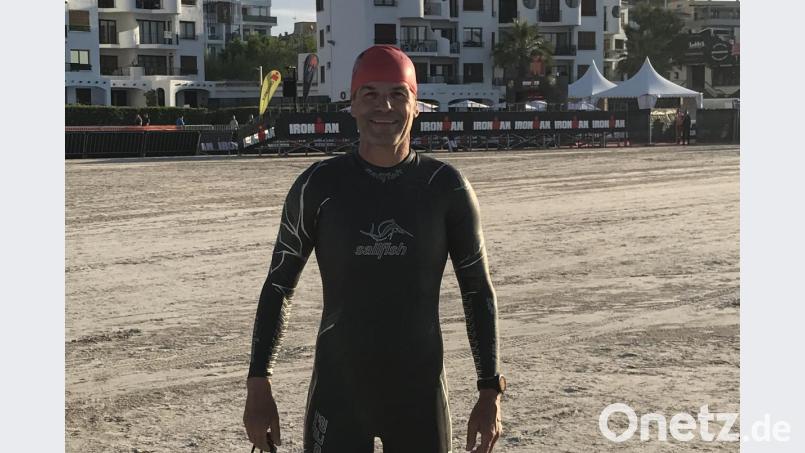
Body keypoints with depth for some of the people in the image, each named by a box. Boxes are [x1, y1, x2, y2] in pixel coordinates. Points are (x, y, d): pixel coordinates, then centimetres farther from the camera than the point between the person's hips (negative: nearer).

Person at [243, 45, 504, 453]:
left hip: (420, 397, 1)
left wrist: (490, 392, 0)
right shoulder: (319, 185, -3)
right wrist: (258, 387, -2)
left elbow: (479, 292, 4)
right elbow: (278, 287, 3)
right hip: (337, 394, -1)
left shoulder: (445, 187, -2)